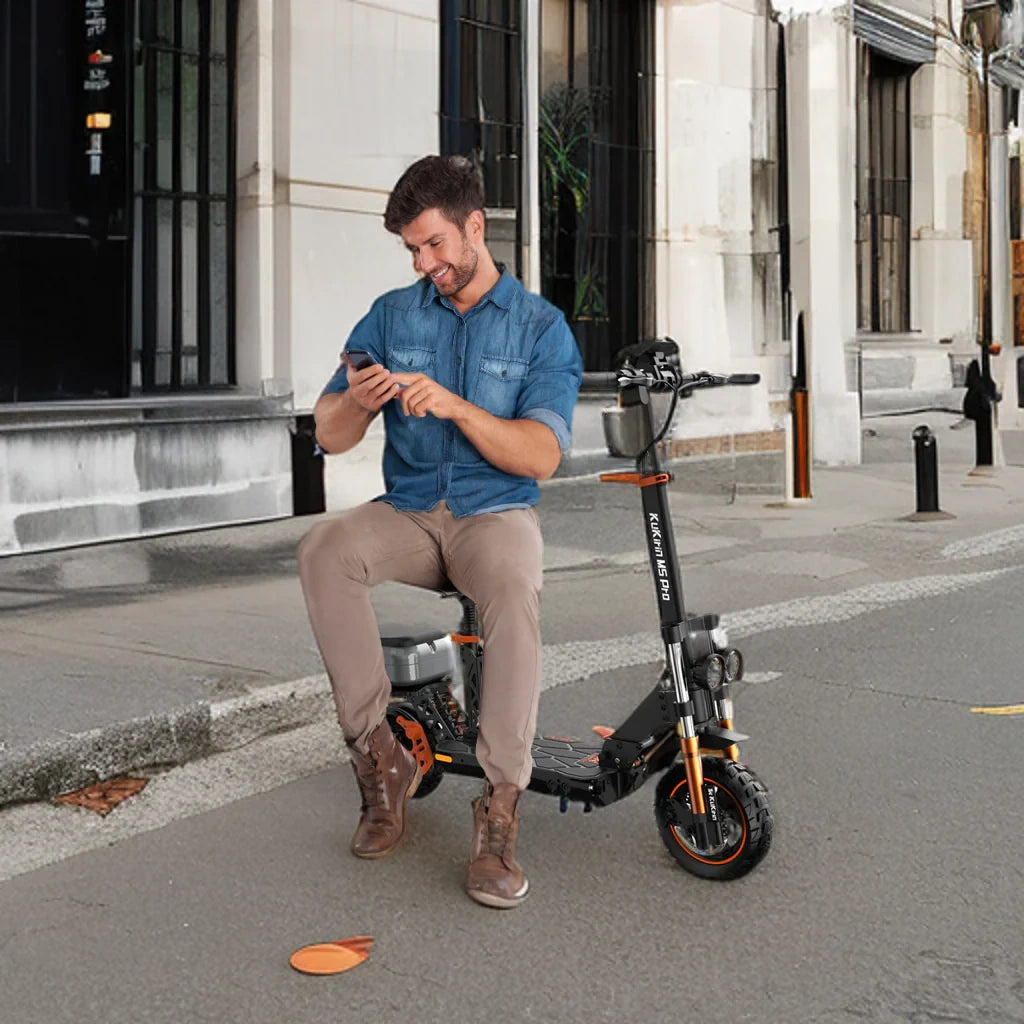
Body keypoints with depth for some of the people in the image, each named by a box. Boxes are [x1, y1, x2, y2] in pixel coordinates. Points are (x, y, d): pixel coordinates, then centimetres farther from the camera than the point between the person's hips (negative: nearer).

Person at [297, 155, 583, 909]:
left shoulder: (541, 327, 2)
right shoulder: (392, 316, 10)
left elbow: (542, 455, -10)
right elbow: (330, 436, 6)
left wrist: (455, 405, -23)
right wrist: (357, 401, -18)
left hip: (496, 512, -3)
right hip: (408, 511, 3)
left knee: (515, 592, -37)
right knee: (324, 551, -30)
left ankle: (500, 811, -33)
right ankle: (380, 755, -23)